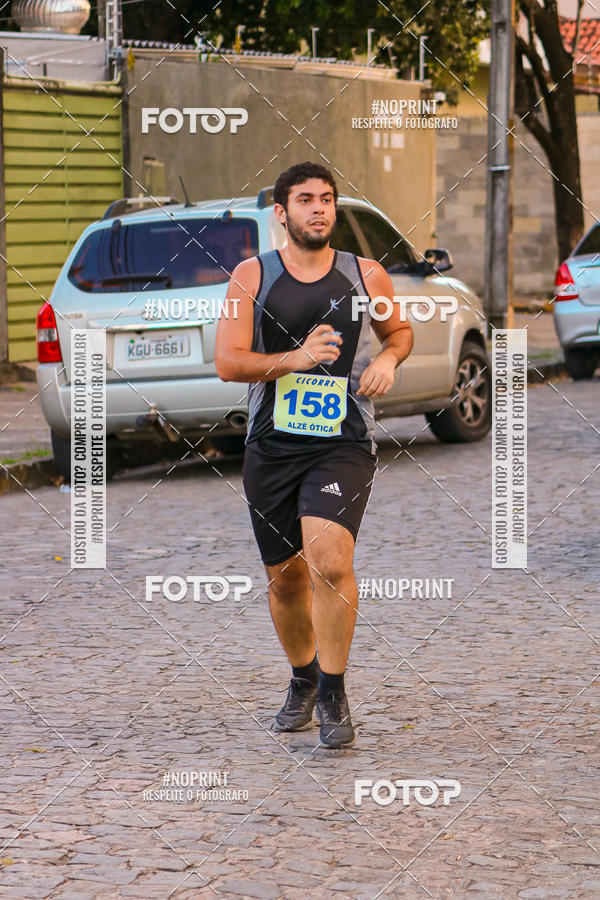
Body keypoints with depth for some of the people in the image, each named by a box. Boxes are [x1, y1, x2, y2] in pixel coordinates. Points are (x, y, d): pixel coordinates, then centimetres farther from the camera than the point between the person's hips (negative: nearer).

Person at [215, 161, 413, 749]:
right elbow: (227, 362, -5)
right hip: (271, 443, 2)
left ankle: (333, 692, -7)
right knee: (285, 575, 11)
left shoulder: (367, 276, 5)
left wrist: (388, 358, 1)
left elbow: (399, 330, 23)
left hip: (344, 442, -2)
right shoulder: (251, 276, 2)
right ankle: (302, 679, 37)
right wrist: (295, 358, -19)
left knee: (329, 557, -23)